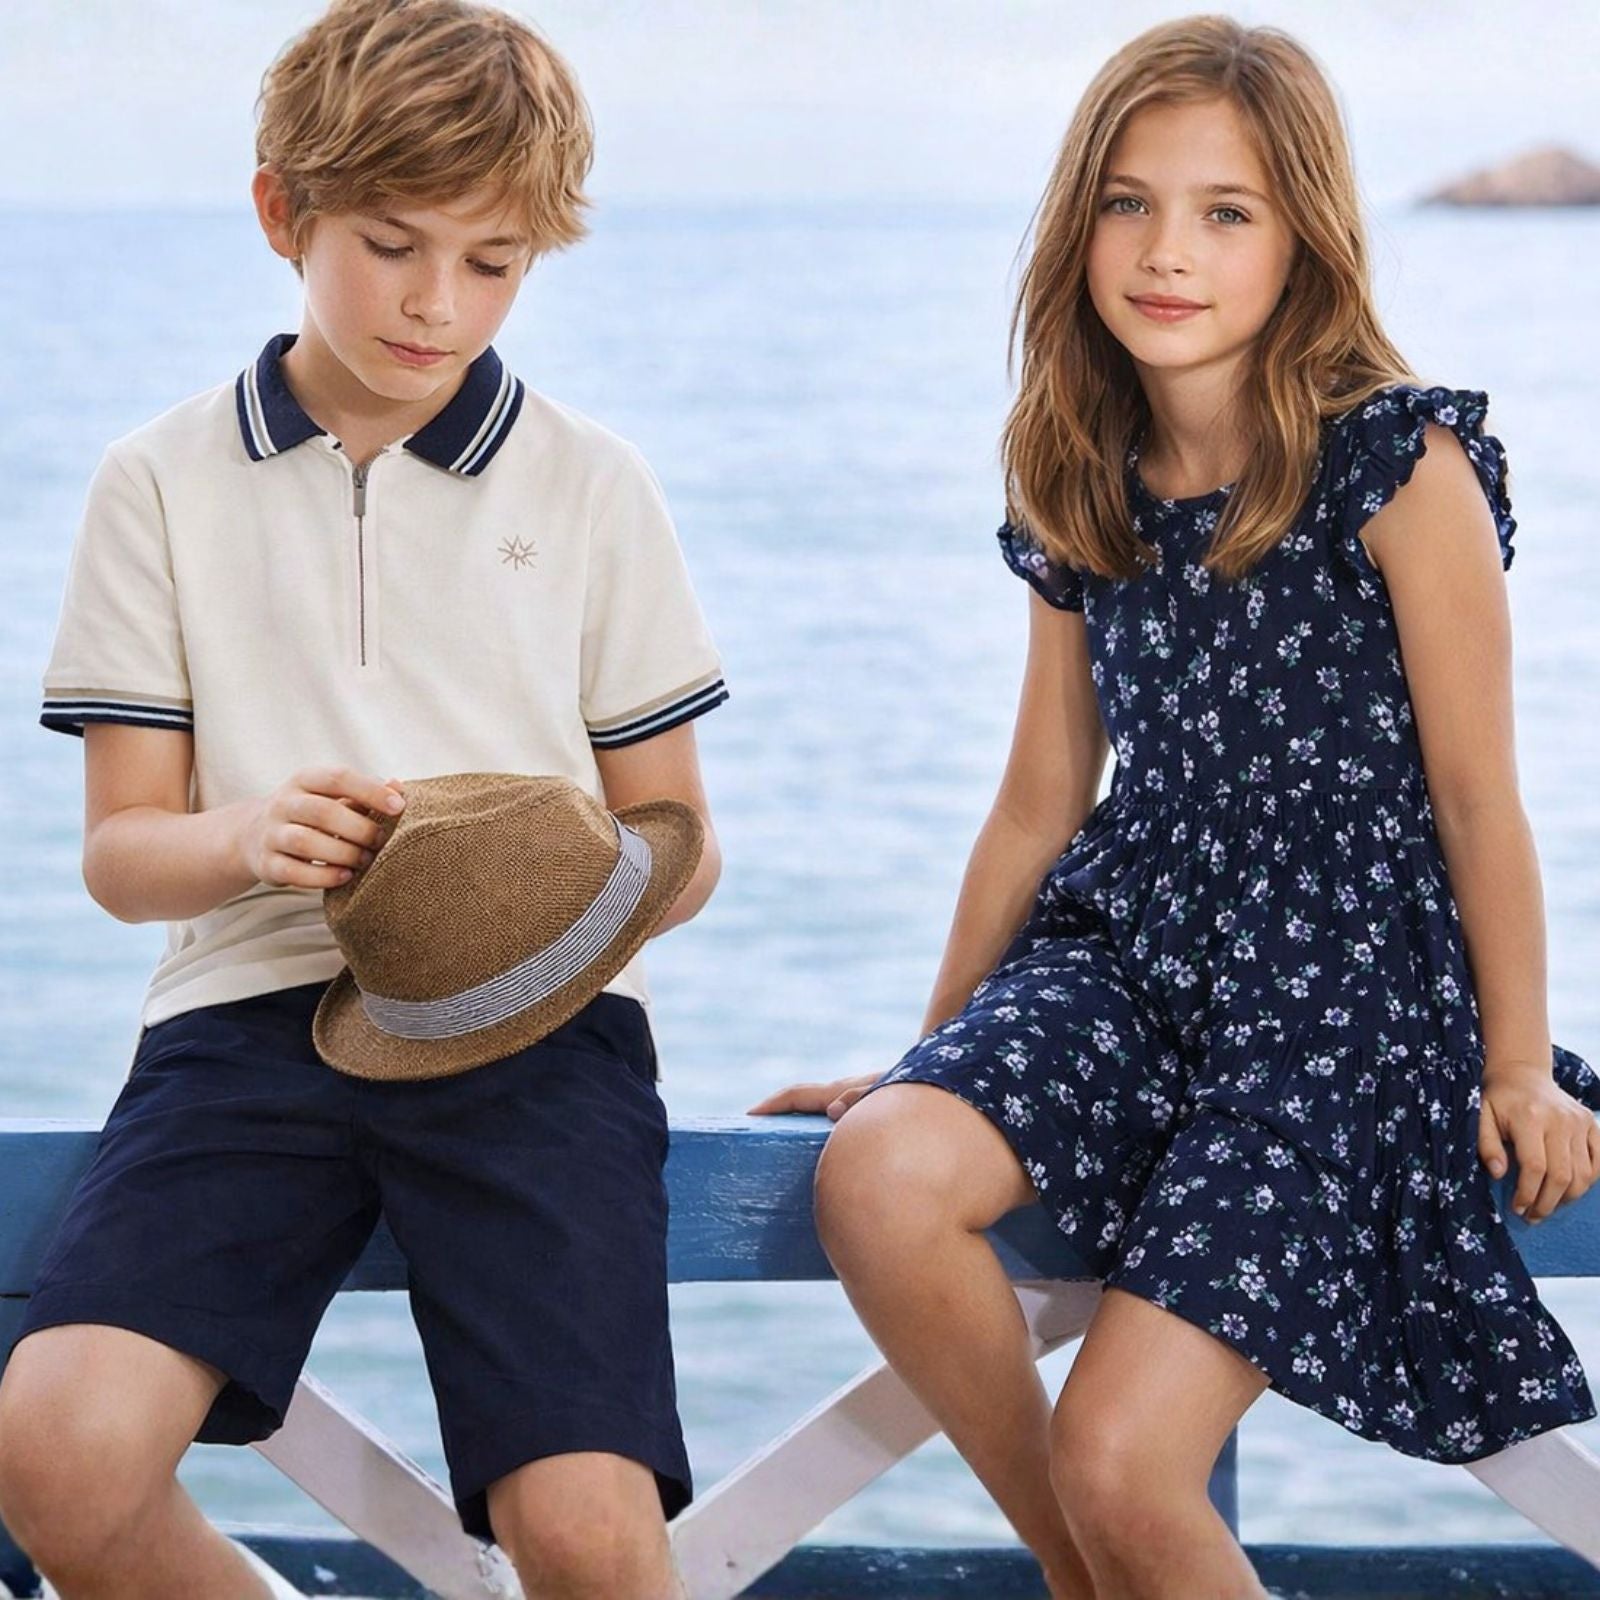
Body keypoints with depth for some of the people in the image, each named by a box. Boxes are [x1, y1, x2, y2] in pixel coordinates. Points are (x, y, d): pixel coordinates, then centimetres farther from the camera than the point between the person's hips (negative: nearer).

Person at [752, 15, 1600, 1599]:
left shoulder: (1400, 461, -10)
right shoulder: (1085, 491, 7)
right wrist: (930, 1048, 20)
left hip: (1347, 990, -5)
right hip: (1125, 950, 5)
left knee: (1122, 1467, -19)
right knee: (877, 1176, -26)